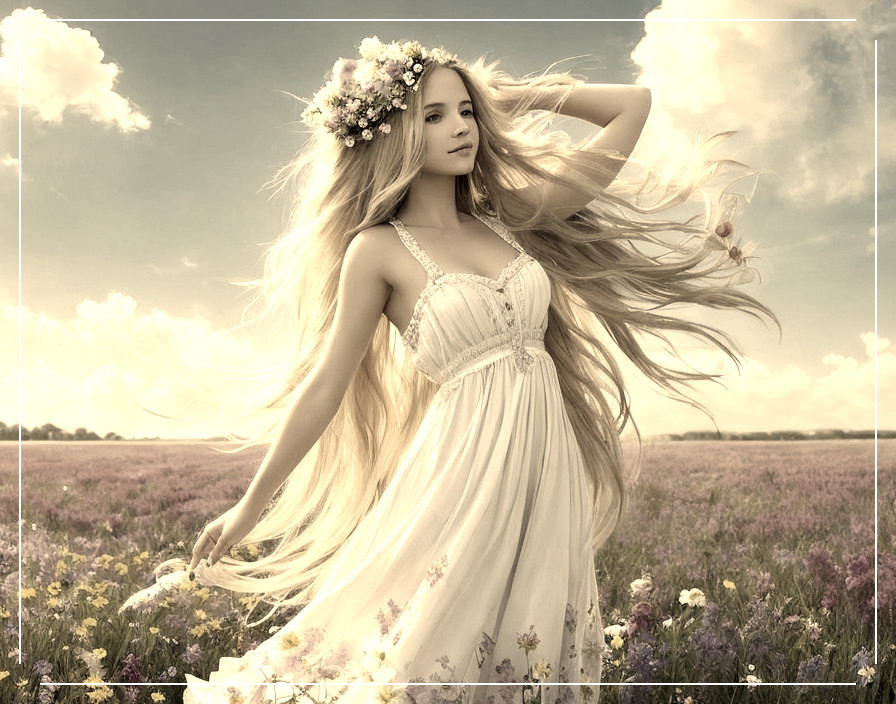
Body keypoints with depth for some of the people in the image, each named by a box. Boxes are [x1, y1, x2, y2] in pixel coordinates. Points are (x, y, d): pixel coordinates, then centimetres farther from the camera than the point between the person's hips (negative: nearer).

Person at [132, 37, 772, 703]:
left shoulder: (509, 219, 10)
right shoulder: (379, 248, -2)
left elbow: (634, 105, 15)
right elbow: (323, 385, 1)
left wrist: (518, 97, 15)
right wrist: (249, 508, 3)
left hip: (549, 472, 5)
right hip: (467, 468, -4)